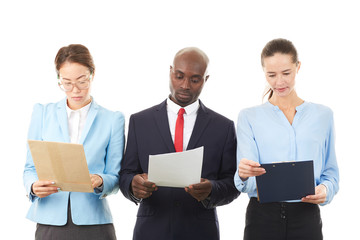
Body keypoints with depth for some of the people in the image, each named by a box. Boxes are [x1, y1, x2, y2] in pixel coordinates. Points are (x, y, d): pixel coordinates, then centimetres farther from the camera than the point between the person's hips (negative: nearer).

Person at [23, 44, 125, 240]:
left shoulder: (112, 120, 5)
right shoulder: (43, 113, 9)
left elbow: (115, 177, 4)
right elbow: (31, 167, 7)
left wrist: (99, 181, -17)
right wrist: (34, 186, -14)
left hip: (93, 222, -1)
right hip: (50, 220, 1)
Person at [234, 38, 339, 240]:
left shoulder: (323, 115, 8)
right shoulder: (249, 117, 5)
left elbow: (331, 172, 9)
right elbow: (246, 182, -5)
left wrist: (325, 190, -12)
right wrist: (244, 174, -28)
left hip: (306, 217, 1)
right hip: (262, 217, -1)